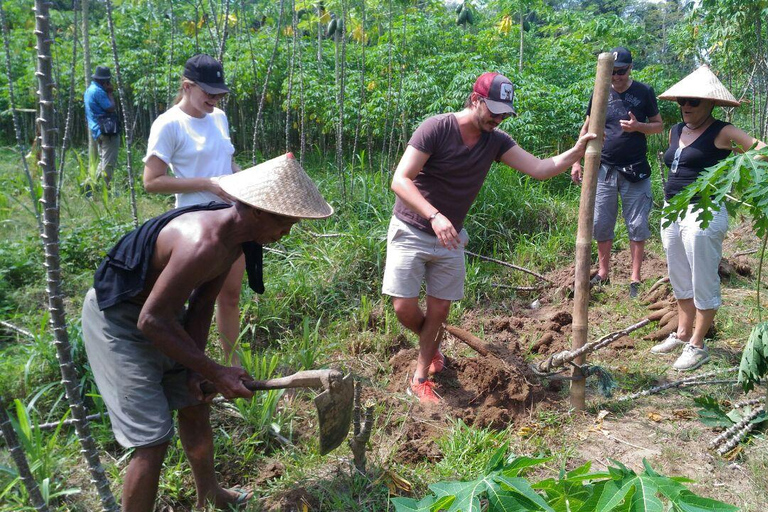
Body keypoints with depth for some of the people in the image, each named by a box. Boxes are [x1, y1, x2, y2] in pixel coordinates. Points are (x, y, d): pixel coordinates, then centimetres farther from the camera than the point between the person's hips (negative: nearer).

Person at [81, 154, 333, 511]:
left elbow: (202, 303, 1)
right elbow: (151, 321, -30)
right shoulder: (204, 243, -36)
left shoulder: (236, 236, -6)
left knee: (195, 406, 18)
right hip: (119, 321, -8)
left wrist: (196, 367, -6)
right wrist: (215, 372, -23)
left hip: (163, 312, 9)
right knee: (153, 439, -7)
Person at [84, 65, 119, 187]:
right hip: (107, 130, -10)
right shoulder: (98, 91, -15)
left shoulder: (90, 89, 17)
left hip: (97, 130, 10)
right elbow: (111, 108, -15)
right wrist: (110, 92, -7)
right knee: (108, 162, -7)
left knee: (103, 160, 19)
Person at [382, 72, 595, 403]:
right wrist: (434, 216, -38)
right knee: (404, 307, -8)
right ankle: (430, 344, 28)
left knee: (439, 308, 5)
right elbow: (400, 180, -25)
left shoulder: (495, 141, -2)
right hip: (411, 232, -4)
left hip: (450, 239, 5)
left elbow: (540, 169, -7)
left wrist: (576, 152, -25)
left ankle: (420, 379, 23)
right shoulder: (436, 129, -19)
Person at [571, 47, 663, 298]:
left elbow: (659, 125, 7)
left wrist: (638, 127, -15)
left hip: (635, 171, -2)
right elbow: (587, 128, 11)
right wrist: (576, 161, 4)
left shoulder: (644, 92, 0)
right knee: (601, 224, 6)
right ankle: (603, 273, 21)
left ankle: (635, 279, 9)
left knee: (637, 225, 0)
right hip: (604, 169, 2)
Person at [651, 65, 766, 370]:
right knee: (680, 280, 18)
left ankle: (697, 346, 12)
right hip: (672, 213, 8)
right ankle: (682, 334, 32)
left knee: (703, 282, 1)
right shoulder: (676, 131, 13)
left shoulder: (722, 133, -8)